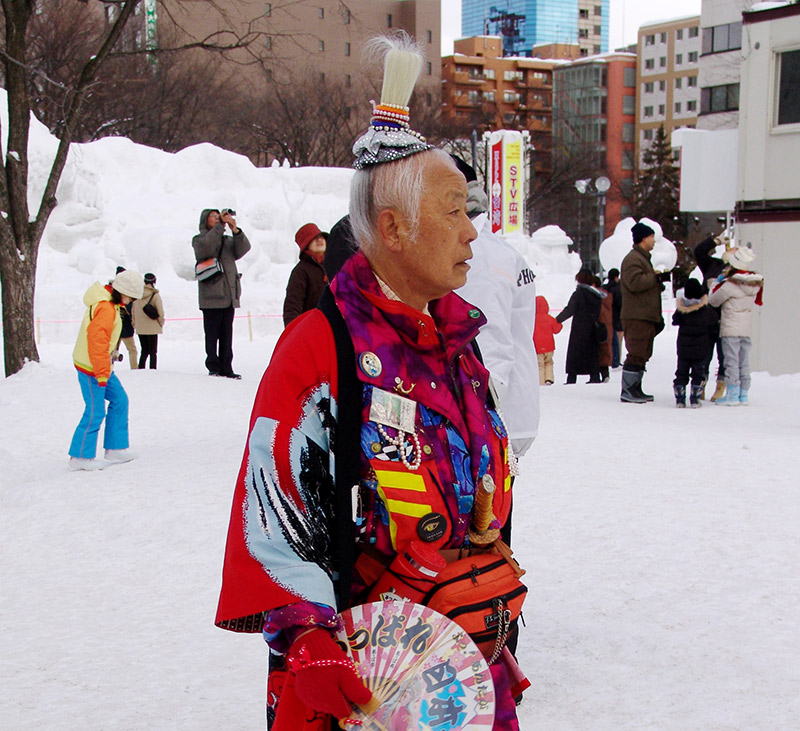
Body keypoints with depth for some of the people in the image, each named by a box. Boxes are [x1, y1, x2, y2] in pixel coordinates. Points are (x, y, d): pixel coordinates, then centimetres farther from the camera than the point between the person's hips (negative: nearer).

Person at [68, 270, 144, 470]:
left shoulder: (111, 305, 11)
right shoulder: (106, 309, -22)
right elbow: (98, 340, -26)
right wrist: (102, 373, -22)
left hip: (101, 366, 10)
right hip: (90, 368, -10)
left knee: (120, 400, 13)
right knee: (95, 411, -5)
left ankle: (116, 448, 19)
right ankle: (80, 457, 5)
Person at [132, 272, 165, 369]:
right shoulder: (155, 295, -11)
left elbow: (133, 311, 7)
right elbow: (160, 312, -13)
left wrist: (134, 324, 17)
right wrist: (161, 323, 4)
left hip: (140, 328, 4)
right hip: (152, 328, -4)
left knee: (144, 351, 14)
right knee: (153, 352, 3)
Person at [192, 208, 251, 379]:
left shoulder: (227, 241, 19)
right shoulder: (199, 240, 6)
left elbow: (243, 249, 2)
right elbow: (206, 247, -17)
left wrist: (235, 231, -13)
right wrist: (221, 225, -17)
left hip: (229, 295, 4)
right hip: (211, 296, -4)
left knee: (227, 335, 4)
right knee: (212, 334, -4)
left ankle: (227, 368, 7)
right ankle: (213, 368, 0)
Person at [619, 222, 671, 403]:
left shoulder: (643, 258, 24)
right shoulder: (632, 259, -11)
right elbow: (635, 282, -25)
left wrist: (660, 279, 15)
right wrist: (656, 277, -15)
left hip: (647, 316, 11)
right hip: (636, 317, -11)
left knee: (643, 354, 13)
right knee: (636, 354, -11)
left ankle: (635, 389, 18)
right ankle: (627, 391, -9)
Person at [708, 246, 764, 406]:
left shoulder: (729, 284, -17)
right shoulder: (756, 283, 2)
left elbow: (713, 300, -6)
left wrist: (718, 282, 9)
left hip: (731, 328, -6)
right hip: (747, 328, 6)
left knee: (731, 362, -3)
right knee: (744, 363, 11)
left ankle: (732, 394, -3)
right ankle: (743, 394, 13)